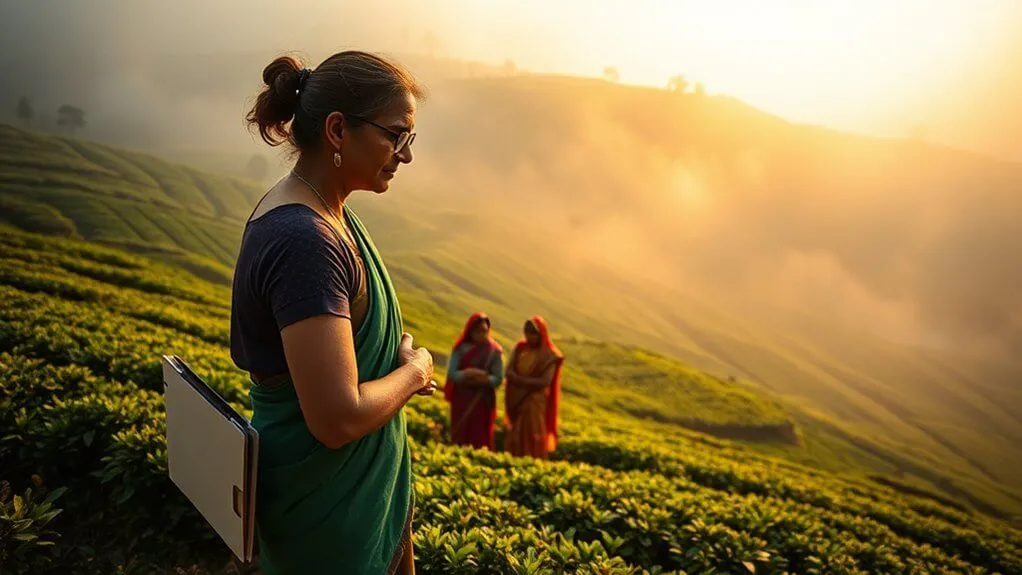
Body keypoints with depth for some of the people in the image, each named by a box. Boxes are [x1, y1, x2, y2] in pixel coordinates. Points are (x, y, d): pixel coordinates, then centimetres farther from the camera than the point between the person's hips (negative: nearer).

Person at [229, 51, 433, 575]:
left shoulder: (311, 211, 3)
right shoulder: (305, 240, -28)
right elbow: (338, 418, -30)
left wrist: (398, 367, 0)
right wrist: (413, 371, -13)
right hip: (332, 508, -9)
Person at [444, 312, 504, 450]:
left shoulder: (494, 351, 0)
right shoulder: (460, 348, 1)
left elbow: (498, 379, -6)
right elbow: (451, 373, -6)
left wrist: (483, 380, -22)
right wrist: (466, 374, -23)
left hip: (484, 401, -1)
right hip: (461, 399, 1)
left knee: (481, 439, 1)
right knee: (460, 437, 3)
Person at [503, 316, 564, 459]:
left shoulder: (549, 355, -8)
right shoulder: (520, 348, 6)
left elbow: (545, 381, -15)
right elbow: (509, 372, -3)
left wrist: (521, 380, -15)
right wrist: (525, 381, -21)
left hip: (535, 403, -5)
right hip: (515, 401, 5)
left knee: (533, 439, -3)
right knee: (514, 439, 6)